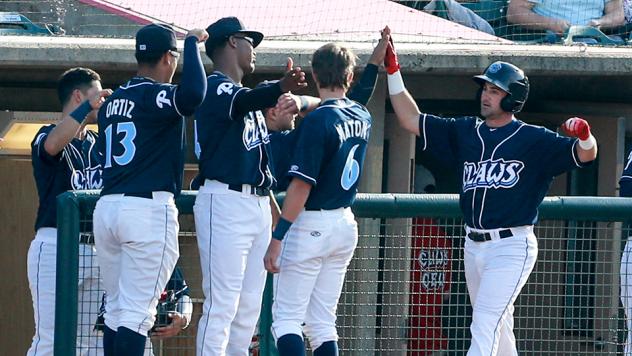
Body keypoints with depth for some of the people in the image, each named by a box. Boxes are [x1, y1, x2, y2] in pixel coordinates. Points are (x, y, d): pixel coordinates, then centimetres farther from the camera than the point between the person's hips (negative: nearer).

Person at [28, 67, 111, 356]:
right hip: (55, 246, -7)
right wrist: (89, 106, -24)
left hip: (95, 250, 7)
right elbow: (53, 144, -25)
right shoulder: (47, 135, -1)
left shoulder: (99, 143, 19)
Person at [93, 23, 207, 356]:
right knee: (137, 313, -9)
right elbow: (193, 94, -29)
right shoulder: (156, 95, -8)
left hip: (105, 207, 8)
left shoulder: (111, 101, 17)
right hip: (148, 208, -8)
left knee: (116, 310, 12)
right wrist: (192, 42, -15)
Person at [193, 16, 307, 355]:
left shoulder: (246, 94, 21)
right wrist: (281, 89, -52)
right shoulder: (215, 88, -8)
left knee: (249, 309, 10)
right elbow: (242, 103, -33)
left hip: (259, 206, 10)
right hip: (225, 202, -10)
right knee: (221, 306, -14)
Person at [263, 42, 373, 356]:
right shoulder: (362, 118, 3)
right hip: (346, 223, 7)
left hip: (311, 224, -7)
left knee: (287, 318, -5)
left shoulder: (318, 120, -17)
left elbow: (302, 185, -20)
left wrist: (277, 236, -18)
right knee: (322, 322, 12)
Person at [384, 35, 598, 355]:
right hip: (474, 245, 7)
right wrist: (393, 71, 4)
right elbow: (411, 120, 12)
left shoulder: (534, 140, -5)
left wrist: (584, 135, -33)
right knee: (498, 328, 16)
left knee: (485, 327, -17)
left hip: (512, 247, -7)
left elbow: (585, 154, -10)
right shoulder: (464, 132, 11)